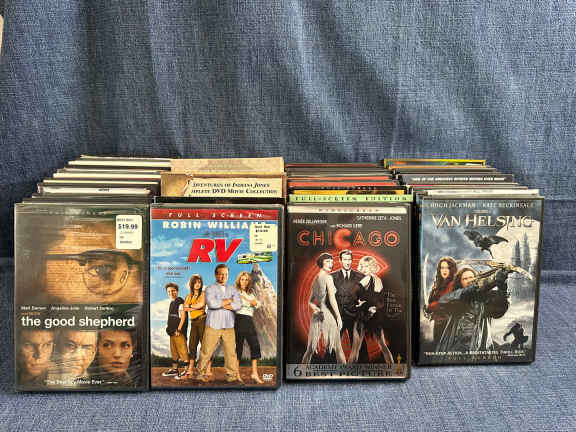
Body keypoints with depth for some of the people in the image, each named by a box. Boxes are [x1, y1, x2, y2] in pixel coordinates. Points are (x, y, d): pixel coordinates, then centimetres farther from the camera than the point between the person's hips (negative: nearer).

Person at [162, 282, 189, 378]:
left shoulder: (180, 301, -11)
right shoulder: (172, 302, 16)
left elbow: (183, 316, -16)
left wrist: (179, 329, -18)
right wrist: (169, 327, 16)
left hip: (179, 331, -9)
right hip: (173, 331, 9)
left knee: (182, 350, -7)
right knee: (173, 350, 15)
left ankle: (187, 370, -2)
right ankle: (174, 369, 25)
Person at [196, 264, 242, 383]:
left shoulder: (232, 289, 12)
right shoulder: (210, 289, 1)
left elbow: (238, 305, -4)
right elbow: (212, 303, -19)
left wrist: (220, 304, -10)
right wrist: (229, 300, -7)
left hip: (228, 326, 3)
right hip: (213, 325, -3)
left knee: (231, 351, 0)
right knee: (206, 351, 1)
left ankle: (232, 375, 9)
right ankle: (201, 373, 16)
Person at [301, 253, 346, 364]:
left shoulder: (315, 280, 15)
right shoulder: (328, 278, -7)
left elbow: (310, 302, 15)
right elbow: (332, 299, -13)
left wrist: (317, 310, -2)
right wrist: (339, 317, -10)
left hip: (316, 316, 6)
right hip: (329, 314, -6)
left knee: (310, 349, 8)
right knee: (338, 348, 4)